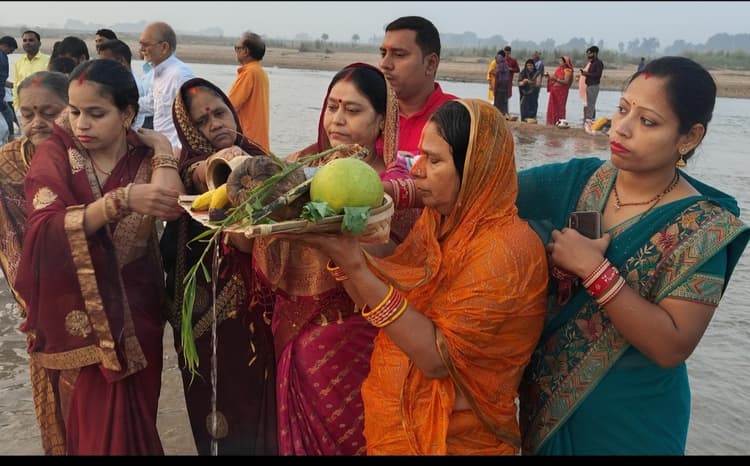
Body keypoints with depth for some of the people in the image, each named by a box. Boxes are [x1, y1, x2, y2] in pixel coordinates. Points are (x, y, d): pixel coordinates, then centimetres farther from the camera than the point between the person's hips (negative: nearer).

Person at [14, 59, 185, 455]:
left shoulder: (145, 156, -3)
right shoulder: (55, 154, -6)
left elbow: (172, 205, -25)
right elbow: (44, 230, -24)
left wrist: (161, 147, -12)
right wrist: (124, 199, -35)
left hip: (133, 318, 0)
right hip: (73, 322, 0)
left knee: (129, 428, 10)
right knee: (86, 431, 14)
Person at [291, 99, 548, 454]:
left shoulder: (506, 249, -24)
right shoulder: (437, 221, 0)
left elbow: (438, 358, -27)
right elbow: (377, 301, 0)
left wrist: (356, 267, -31)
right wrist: (339, 248, -15)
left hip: (455, 436, -7)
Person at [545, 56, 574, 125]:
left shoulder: (568, 71, -9)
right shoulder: (558, 68, 13)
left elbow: (566, 82, -18)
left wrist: (556, 79, -22)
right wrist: (549, 76, -2)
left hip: (561, 91, -7)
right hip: (554, 91, 7)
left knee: (560, 107, -4)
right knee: (552, 106, 6)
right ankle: (552, 122, 12)